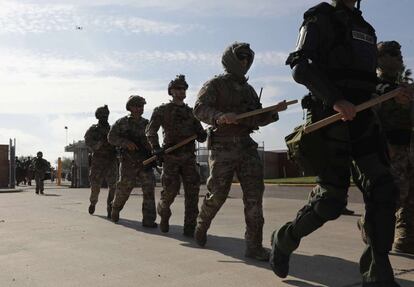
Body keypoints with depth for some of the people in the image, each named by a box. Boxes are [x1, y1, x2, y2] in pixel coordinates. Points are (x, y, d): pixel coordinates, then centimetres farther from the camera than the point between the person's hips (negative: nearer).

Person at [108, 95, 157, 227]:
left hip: (145, 163, 2)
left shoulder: (147, 124, 10)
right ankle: (115, 209, 36)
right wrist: (126, 143, -18)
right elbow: (111, 137, -3)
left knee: (149, 188, -11)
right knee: (124, 190, 6)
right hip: (128, 163, -2)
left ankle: (148, 220, -9)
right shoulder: (122, 122, 2)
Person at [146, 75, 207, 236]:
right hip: (171, 157, -3)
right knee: (170, 191, -5)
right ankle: (163, 213, 27)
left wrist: (203, 135, -10)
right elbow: (151, 130, -4)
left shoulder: (191, 112, 19)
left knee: (192, 191, -8)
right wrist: (155, 147, -21)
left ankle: (190, 227, -3)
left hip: (189, 158, 3)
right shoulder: (162, 110, 7)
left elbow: (200, 137, 15)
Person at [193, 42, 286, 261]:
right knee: (217, 194, 0)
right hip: (222, 147, -5)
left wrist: (274, 111, 3)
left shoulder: (249, 89, 22)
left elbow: (258, 119, 23)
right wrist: (220, 116, -32)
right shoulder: (215, 84, 3)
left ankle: (254, 245, -5)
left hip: (246, 146, 5)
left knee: (254, 193, -8)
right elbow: (200, 109, -13)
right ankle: (201, 226, 29)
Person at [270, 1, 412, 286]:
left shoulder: (365, 28, 24)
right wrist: (336, 100, -26)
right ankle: (284, 239, 19)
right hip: (332, 120, -7)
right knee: (331, 199, -6)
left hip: (363, 118, 7)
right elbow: (301, 67, -15)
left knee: (383, 189, -5)